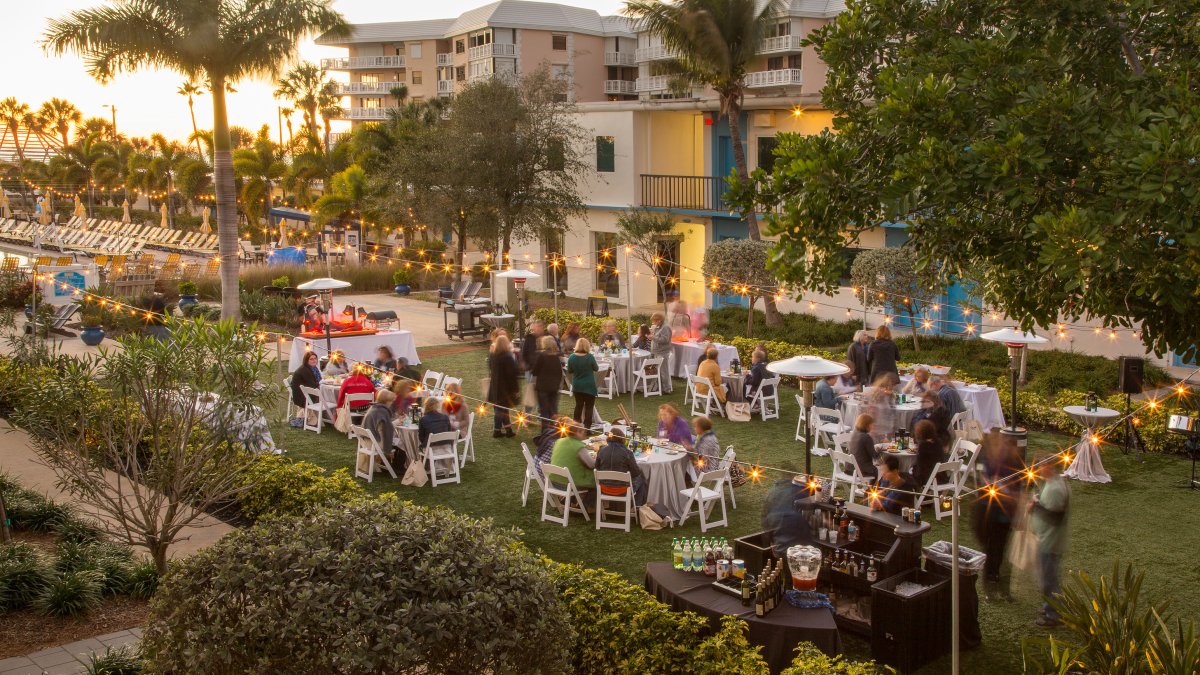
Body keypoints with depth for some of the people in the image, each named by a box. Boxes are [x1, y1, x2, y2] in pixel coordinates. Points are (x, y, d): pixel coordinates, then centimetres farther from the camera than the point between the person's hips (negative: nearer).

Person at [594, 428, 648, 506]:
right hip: (621, 489, -4)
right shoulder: (627, 453, -19)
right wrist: (640, 469, 11)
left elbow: (597, 468, 3)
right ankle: (637, 504, 34)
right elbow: (636, 472, -11)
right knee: (640, 478, 25)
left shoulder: (601, 451, -9)